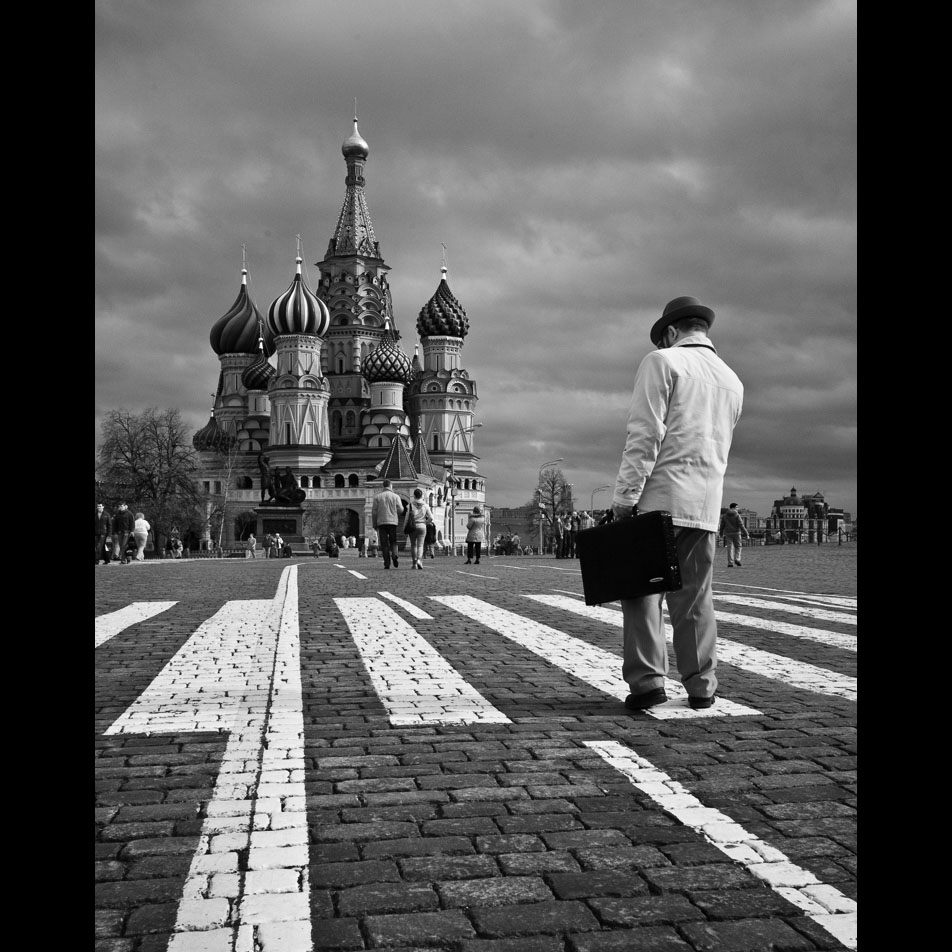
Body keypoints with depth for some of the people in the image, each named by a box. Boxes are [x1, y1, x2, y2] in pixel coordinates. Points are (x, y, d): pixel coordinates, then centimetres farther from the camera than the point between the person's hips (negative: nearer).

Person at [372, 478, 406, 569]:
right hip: (393, 521, 0)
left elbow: (374, 512, 2)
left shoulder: (377, 497, 4)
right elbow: (401, 510, -3)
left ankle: (387, 563, -2)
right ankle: (394, 555, -15)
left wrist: (374, 524, 9)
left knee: (384, 544, 3)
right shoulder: (395, 496, 2)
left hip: (381, 522, 0)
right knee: (393, 542, 11)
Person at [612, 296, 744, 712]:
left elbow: (644, 437, -12)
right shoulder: (732, 381, 17)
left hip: (660, 496, -6)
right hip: (707, 505, 6)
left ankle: (647, 678, -7)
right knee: (694, 596, 10)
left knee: (642, 588, -1)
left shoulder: (662, 362, -3)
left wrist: (624, 497, -13)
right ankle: (701, 686, 11)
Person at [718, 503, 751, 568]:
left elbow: (722, 526, 7)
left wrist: (721, 534, 20)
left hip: (728, 534, 3)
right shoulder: (737, 515, -8)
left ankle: (730, 563, -4)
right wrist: (747, 535, -12)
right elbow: (741, 526, -13)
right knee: (737, 547, 14)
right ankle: (737, 559, -4)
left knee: (730, 548, 3)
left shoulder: (724, 515, 4)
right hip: (736, 533, -3)